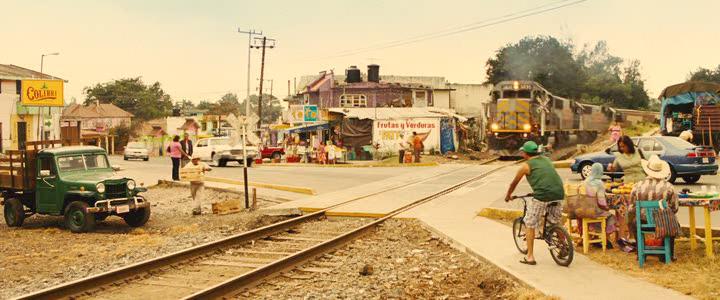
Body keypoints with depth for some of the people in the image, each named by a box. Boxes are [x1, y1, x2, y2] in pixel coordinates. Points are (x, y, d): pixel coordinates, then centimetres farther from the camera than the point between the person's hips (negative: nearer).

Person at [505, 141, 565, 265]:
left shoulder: (526, 165, 8)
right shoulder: (546, 160, 23)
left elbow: (514, 183, 19)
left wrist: (508, 196, 37)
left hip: (542, 196, -5)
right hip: (559, 194, 5)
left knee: (530, 225, 8)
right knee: (555, 223, 27)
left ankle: (530, 257, 10)